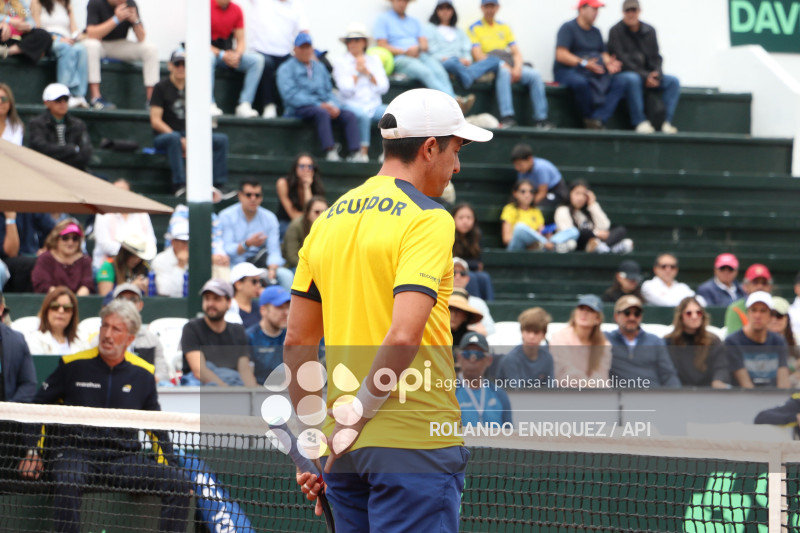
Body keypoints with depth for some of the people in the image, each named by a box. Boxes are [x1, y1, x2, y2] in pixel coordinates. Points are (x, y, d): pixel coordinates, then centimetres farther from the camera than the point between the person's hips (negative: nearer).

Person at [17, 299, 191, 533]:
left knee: (180, 484, -17)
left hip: (123, 458, 3)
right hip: (74, 453, -3)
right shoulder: (73, 365, 2)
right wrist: (33, 452, -2)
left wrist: (171, 468, 12)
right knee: (68, 481, -39)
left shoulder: (143, 374, 9)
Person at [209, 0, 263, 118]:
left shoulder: (236, 10, 4)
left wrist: (237, 54, -17)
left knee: (257, 60, -17)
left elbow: (241, 41, 6)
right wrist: (221, 55, -24)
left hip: (229, 54, 5)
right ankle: (210, 105, -39)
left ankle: (244, 105, -24)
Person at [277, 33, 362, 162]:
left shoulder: (319, 67, 24)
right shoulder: (286, 69, 4)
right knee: (322, 113, -37)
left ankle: (354, 154, -32)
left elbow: (329, 91, 21)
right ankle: (330, 151, -46)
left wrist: (334, 106, -5)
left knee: (349, 116, -19)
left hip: (323, 106, 6)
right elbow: (291, 95, -10)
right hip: (299, 109, -6)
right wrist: (320, 105, -18)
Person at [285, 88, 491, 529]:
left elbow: (297, 341, 14)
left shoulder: (328, 221, 12)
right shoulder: (428, 219, -9)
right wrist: (355, 422, -12)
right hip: (415, 442, -7)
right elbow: (403, 335, -21)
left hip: (345, 453, 7)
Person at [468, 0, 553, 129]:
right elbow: (478, 55, -5)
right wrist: (503, 66, -16)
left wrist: (517, 68, -8)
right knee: (503, 72, -39)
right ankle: (506, 117, -47)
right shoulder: (475, 28, 7)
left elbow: (516, 52, 15)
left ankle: (540, 118, -22)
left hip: (510, 65, 5)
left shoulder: (504, 27, 23)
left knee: (534, 74, -20)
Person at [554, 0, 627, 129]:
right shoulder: (568, 28, -1)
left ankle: (597, 120, -33)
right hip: (568, 70, -7)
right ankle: (588, 118, -22)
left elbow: (604, 54, 17)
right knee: (580, 82, -42)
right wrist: (584, 63, -24)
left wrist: (608, 63, -9)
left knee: (620, 83, -20)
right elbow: (561, 55, -13)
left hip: (595, 72, 7)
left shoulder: (596, 32, 23)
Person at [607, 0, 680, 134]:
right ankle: (640, 122, -39)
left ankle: (667, 122, -25)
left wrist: (656, 73, -12)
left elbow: (656, 57, 12)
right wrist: (645, 76, -20)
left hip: (648, 75, 5)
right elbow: (621, 60, -13)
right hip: (623, 74, -5)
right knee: (632, 79, -40)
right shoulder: (616, 31, -5)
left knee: (673, 81, -16)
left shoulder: (649, 31, 12)